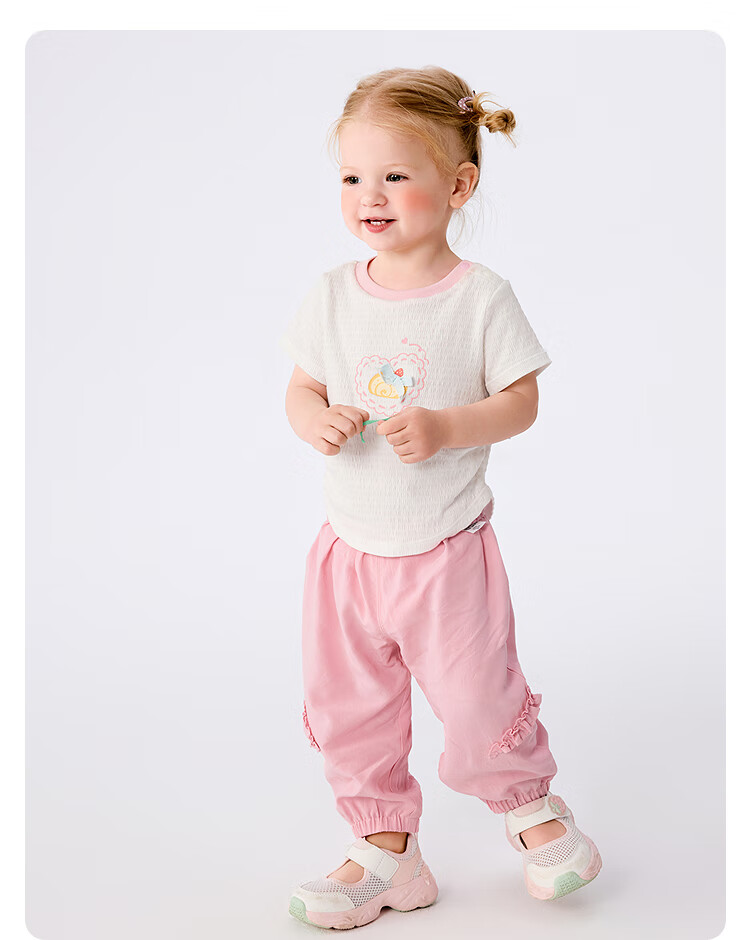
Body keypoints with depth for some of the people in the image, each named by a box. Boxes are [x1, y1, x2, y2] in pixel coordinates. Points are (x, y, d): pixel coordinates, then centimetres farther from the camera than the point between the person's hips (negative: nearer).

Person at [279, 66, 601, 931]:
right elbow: (300, 391, 6)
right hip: (350, 550, 4)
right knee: (348, 713, 11)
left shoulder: (480, 297, -11)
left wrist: (445, 428, -24)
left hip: (446, 550, -4)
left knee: (478, 705, 4)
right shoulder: (332, 296, -2)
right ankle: (386, 852, 31)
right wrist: (317, 420, -17)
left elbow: (520, 401, -8)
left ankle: (529, 803, 36)